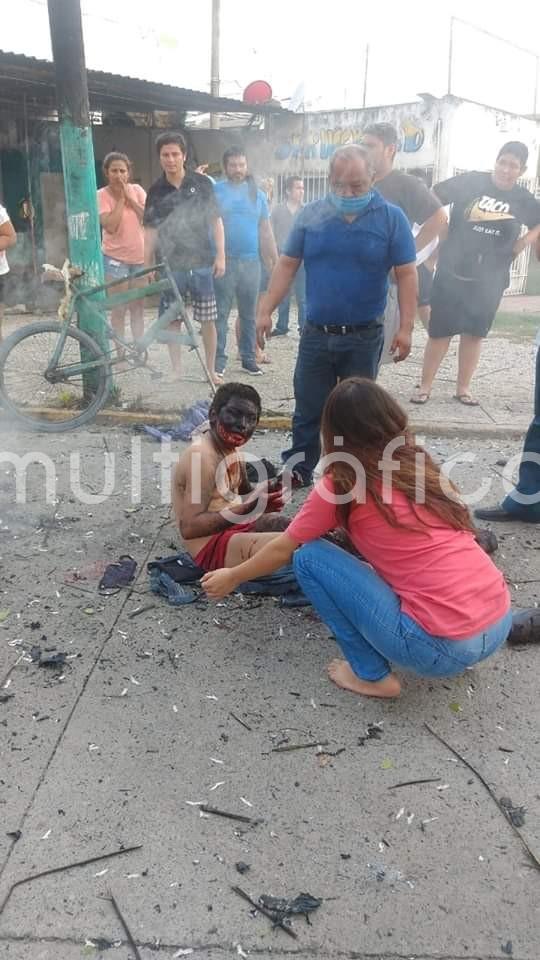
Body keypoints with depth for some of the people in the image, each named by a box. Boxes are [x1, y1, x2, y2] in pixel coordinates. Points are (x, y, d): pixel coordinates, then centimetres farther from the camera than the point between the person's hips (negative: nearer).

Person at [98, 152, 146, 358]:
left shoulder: (137, 190, 3)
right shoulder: (102, 195, -7)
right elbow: (110, 225, -19)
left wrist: (129, 197, -11)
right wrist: (120, 198, -15)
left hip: (140, 257, 4)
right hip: (115, 258, -3)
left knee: (138, 308, 11)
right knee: (119, 309, 0)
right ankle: (120, 353, 7)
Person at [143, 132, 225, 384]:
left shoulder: (202, 183, 2)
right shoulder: (156, 191, 6)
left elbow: (216, 221, 4)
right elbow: (150, 231, 7)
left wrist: (220, 256, -4)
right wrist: (147, 266, 3)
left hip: (202, 262, -1)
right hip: (171, 265, 1)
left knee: (207, 320, 1)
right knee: (172, 321, 4)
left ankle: (211, 370, 14)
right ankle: (176, 371, 15)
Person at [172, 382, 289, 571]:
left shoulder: (230, 447, 6)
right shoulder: (201, 457, -22)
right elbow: (189, 528, -26)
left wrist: (267, 489, -3)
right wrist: (248, 508, -30)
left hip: (236, 525, 10)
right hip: (211, 545, -10)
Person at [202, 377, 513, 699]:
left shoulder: (341, 484, -5)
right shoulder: (421, 464, 13)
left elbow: (282, 550, 9)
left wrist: (232, 578, 28)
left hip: (442, 646, -7)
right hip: (499, 623, 7)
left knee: (308, 556, 3)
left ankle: (372, 675, 9)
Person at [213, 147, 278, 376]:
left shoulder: (257, 193, 11)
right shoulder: (214, 190, 3)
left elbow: (266, 231, 12)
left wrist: (275, 262, 9)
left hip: (251, 262, 3)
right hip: (224, 262, -3)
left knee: (249, 314, 8)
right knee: (221, 314, -1)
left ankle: (248, 358, 17)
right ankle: (218, 360, 5)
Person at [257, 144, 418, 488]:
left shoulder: (391, 218, -4)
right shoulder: (311, 214, 2)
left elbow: (406, 274, -4)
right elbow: (287, 265, 6)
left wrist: (406, 328, -11)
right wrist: (266, 310, -1)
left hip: (364, 338, -1)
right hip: (315, 334, 2)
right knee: (308, 409, 8)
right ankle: (299, 469, 22)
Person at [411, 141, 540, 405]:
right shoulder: (472, 182, -5)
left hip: (490, 279, 3)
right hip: (452, 271, -2)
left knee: (474, 333, 9)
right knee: (440, 331, -1)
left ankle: (463, 387, 20)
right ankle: (425, 386, 9)